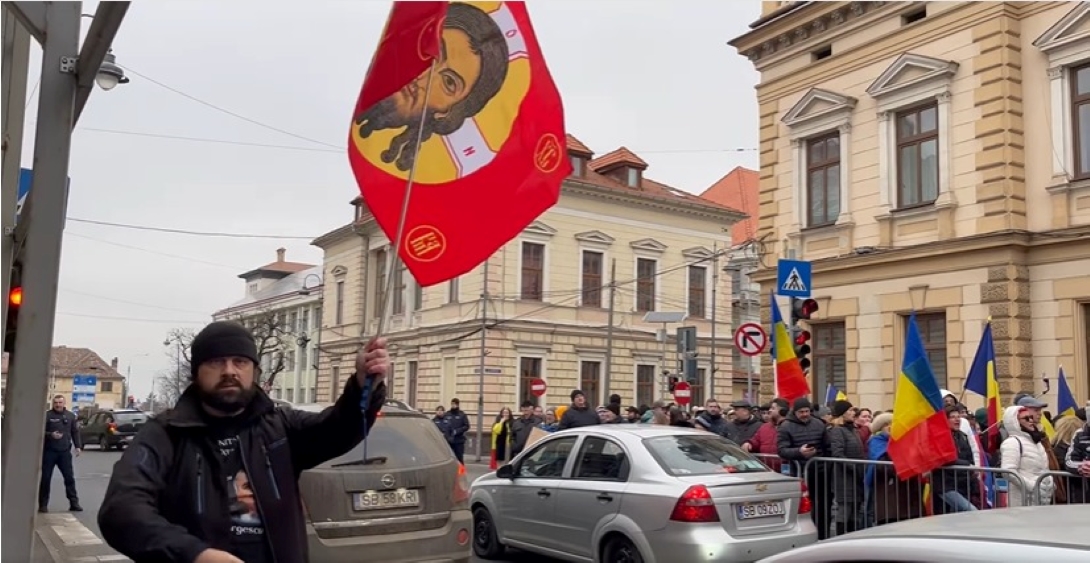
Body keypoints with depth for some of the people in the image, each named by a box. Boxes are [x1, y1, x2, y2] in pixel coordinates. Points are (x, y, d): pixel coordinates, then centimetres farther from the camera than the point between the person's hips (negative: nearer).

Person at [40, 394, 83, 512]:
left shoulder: (70, 416, 8)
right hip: (49, 451, -2)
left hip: (65, 451, 2)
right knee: (45, 478, 2)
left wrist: (78, 446, 5)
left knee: (70, 477, 3)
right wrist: (50, 435, -20)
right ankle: (43, 504, 11)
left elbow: (75, 432, 12)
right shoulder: (47, 415, -2)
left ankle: (74, 503, 8)